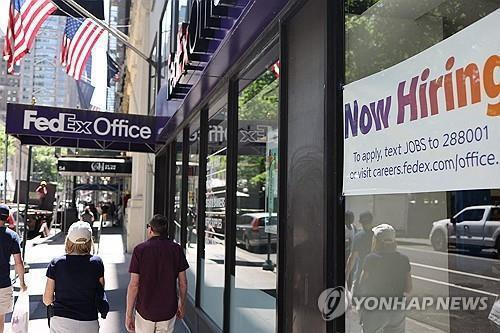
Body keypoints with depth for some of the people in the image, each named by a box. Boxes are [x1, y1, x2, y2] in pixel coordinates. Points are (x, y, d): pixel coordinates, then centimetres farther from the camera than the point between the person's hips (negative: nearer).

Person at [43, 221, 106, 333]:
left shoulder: (56, 263, -6)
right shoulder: (97, 263, -7)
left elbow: (47, 300, 0)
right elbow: (100, 295, 2)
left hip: (61, 323, 0)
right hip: (89, 324, 0)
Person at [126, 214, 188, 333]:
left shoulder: (140, 249, -9)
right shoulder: (177, 249, -3)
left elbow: (134, 285, -11)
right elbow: (183, 283, 1)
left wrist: (129, 314, -4)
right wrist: (181, 305, 16)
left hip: (144, 311, -1)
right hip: (168, 311, 2)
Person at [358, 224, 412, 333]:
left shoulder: (371, 259, -14)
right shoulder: (404, 259, -1)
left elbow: (362, 287, -8)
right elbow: (408, 289, 4)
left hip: (375, 311, -4)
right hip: (398, 311, 4)